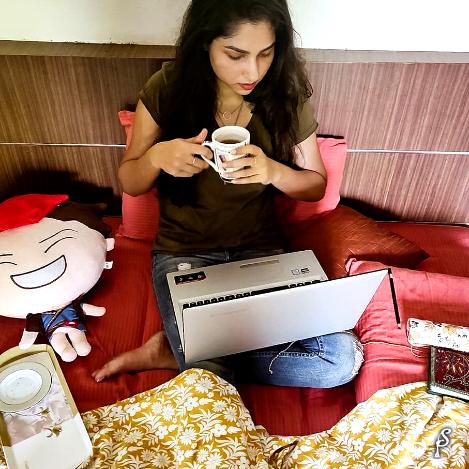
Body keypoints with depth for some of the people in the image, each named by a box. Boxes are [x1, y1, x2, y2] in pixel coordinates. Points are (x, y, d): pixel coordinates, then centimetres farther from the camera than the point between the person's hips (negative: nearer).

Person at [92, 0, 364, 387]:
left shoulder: (286, 96, -6)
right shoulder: (166, 90, -9)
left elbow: (316, 184, 4)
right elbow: (130, 184, 1)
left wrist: (274, 171, -19)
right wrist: (156, 157, -22)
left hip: (261, 251, 4)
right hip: (184, 252, -3)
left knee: (342, 360, -17)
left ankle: (172, 352, -7)